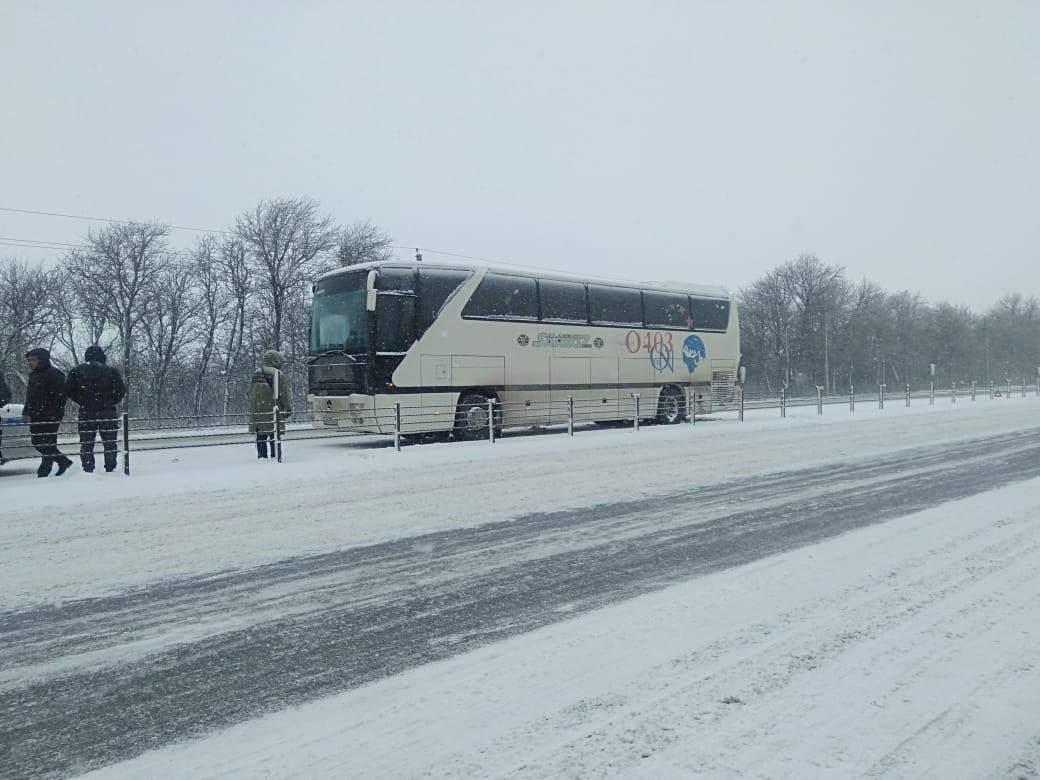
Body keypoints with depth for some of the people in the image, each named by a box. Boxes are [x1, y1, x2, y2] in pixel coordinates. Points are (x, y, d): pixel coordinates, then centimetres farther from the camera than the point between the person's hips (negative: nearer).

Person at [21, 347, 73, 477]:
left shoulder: (54, 374, -10)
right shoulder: (33, 375, 18)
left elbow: (60, 396, -16)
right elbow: (29, 396, 26)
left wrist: (55, 413, -21)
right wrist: (26, 412, 17)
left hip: (50, 417, -9)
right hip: (36, 417, 9)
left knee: (47, 444, -7)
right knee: (37, 443, 8)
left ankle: (44, 471, 2)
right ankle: (64, 461, 17)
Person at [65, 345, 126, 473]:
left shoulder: (77, 371, 2)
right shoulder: (111, 371, -2)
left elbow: (69, 390, 1)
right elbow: (121, 390, -5)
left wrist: (82, 402, 11)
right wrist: (112, 402, 8)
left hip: (86, 412, 1)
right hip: (108, 412, -1)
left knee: (86, 443, 8)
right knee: (110, 443, 8)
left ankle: (88, 469, 4)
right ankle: (110, 468, 8)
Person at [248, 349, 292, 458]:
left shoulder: (256, 374, 12)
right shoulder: (278, 374, -7)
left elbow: (251, 393, 17)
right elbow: (284, 394, -9)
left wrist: (252, 408, 24)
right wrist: (288, 408, -1)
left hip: (257, 411, 5)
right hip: (272, 410, -5)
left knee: (260, 435, 9)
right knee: (274, 433, 0)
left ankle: (262, 454, 10)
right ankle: (275, 454, 0)